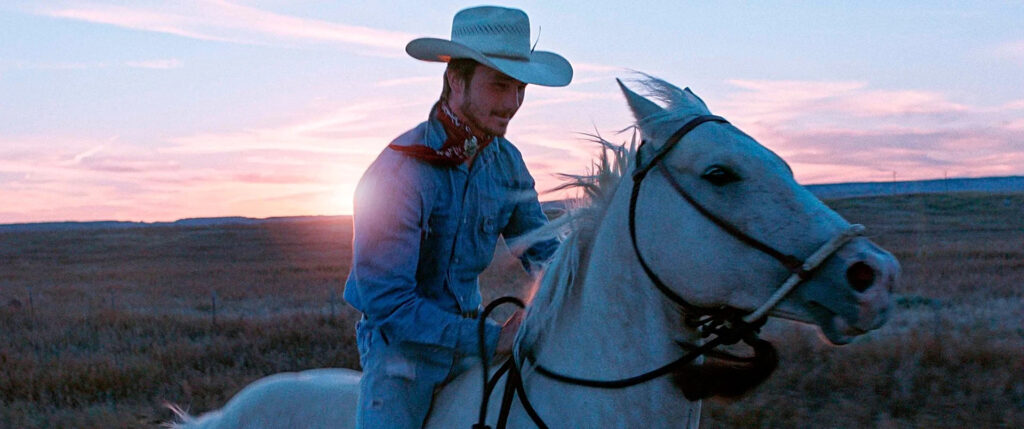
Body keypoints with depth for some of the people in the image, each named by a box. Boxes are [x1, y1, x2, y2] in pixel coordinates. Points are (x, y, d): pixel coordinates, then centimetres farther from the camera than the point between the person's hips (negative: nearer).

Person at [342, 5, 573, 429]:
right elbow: (387, 302, -24)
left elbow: (542, 250, 11)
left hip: (468, 327, 6)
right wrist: (492, 339, -24)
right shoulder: (400, 172, -23)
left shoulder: (507, 162, -1)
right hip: (403, 342, -6)